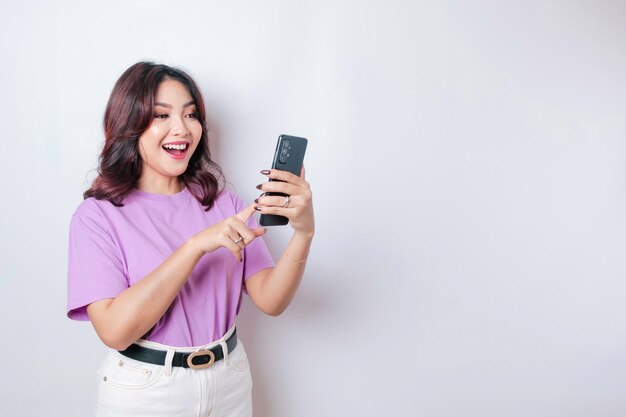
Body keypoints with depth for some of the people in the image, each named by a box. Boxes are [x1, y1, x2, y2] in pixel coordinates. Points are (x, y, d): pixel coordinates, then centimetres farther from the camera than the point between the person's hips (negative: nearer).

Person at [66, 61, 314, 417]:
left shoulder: (224, 204, -2)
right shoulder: (98, 215, -11)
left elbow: (270, 300, -11)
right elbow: (114, 330, -22)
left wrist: (304, 232, -28)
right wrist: (196, 246, -30)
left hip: (230, 384, 3)